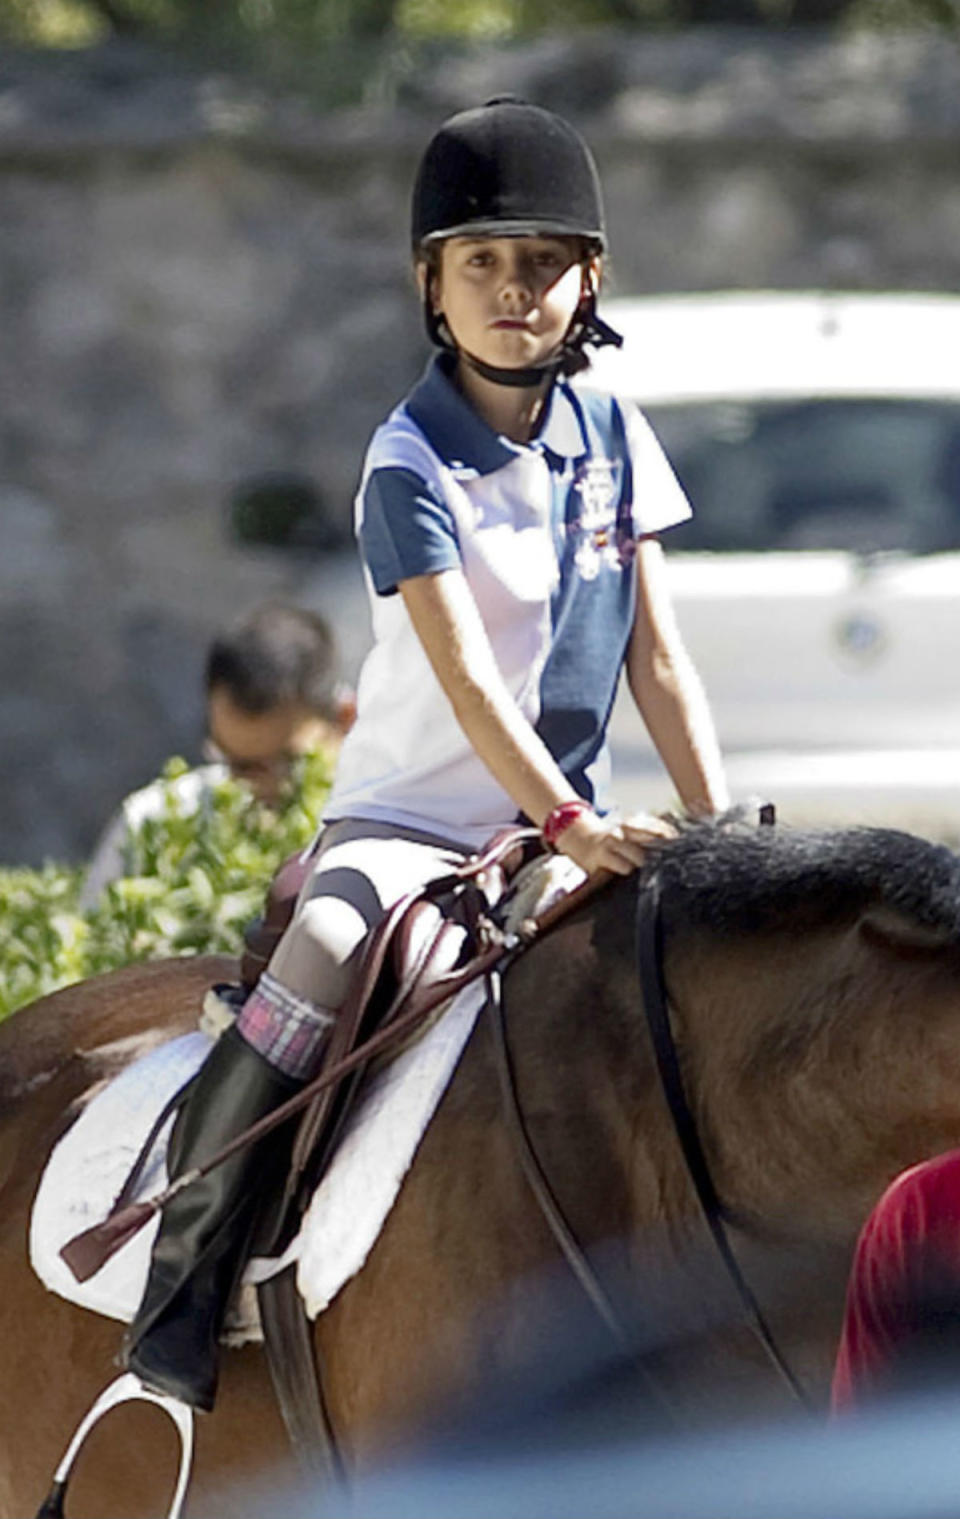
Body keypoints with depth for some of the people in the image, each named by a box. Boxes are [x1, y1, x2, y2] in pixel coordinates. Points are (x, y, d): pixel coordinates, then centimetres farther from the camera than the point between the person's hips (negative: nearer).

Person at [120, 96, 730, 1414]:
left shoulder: (615, 441, 5)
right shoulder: (412, 463, -12)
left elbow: (655, 655, 6)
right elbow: (465, 675, -22)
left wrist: (720, 828, -4)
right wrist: (568, 823, -33)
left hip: (570, 827, 6)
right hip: (408, 820, -6)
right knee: (301, 997, -32)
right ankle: (184, 1276, -21)